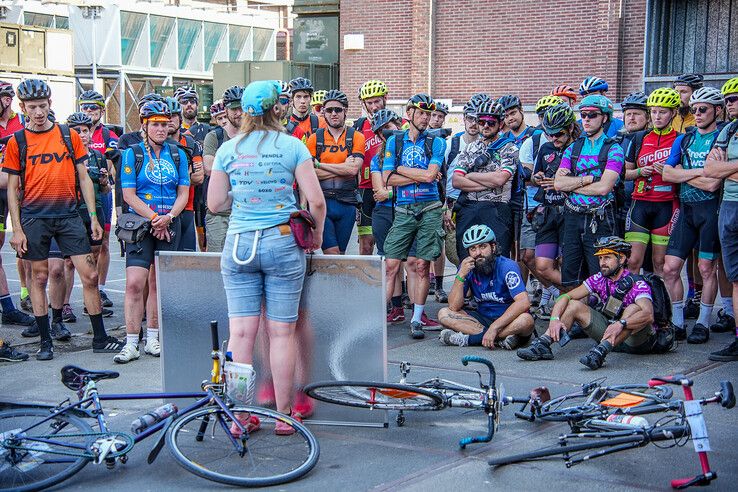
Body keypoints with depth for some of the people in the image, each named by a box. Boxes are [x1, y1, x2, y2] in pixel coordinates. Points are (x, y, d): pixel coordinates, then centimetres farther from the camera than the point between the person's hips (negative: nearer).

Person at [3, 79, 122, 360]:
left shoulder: (69, 136, 6)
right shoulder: (16, 142, 3)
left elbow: (84, 178, 9)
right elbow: (12, 188, 4)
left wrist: (93, 217, 4)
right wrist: (16, 229, -3)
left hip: (68, 215, 1)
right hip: (34, 218, -1)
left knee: (90, 275, -3)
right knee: (39, 277, 6)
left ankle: (100, 338, 7)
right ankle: (45, 341, 17)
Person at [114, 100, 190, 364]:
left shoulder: (177, 154, 9)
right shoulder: (133, 153, 1)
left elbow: (183, 193, 6)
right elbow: (129, 195, -5)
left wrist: (167, 218, -11)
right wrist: (154, 218, -13)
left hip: (170, 225, 3)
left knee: (158, 284, 8)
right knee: (135, 283, -12)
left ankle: (152, 339, 16)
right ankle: (131, 344, -8)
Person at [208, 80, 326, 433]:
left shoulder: (228, 149, 4)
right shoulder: (292, 146, -2)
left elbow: (215, 203, 6)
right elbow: (316, 200, -5)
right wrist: (317, 234, 12)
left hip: (238, 245, 2)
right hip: (283, 243, -2)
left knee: (241, 332, 4)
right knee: (281, 332, 4)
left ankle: (241, 415, 9)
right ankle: (284, 415, 13)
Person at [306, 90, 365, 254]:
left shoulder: (356, 137, 4)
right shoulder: (315, 138, 6)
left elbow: (353, 169, -11)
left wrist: (319, 164, -9)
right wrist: (342, 168, -10)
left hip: (347, 202, 1)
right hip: (322, 201, -1)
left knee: (341, 253, 10)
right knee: (331, 253, -10)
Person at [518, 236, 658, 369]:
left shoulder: (637, 284, -19)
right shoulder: (599, 279, -2)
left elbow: (648, 315, -37)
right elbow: (566, 297, -5)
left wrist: (621, 324, -51)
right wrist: (554, 319, -23)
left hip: (638, 342, -6)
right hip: (610, 335, 6)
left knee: (633, 309, -34)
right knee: (574, 305, -6)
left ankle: (601, 351, -47)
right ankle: (543, 344, -22)